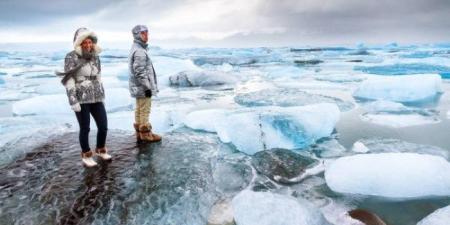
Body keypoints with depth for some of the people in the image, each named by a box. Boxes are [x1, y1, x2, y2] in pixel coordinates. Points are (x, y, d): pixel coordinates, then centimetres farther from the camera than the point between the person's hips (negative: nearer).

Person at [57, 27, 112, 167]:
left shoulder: (95, 57, 10)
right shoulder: (71, 57, -7)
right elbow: (68, 80, -11)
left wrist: (102, 95, 17)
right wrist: (73, 101, -16)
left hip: (96, 98, 5)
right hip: (81, 99, -5)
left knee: (103, 126, 6)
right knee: (85, 128, 2)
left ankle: (100, 150, 30)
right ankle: (86, 155, 21)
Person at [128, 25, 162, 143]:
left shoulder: (136, 49, 15)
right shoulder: (139, 51, -18)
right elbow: (140, 72, -23)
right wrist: (147, 87, -20)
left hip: (138, 87, 11)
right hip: (142, 87, -11)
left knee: (139, 110, 16)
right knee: (145, 110, -2)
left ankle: (139, 133, 25)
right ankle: (145, 134, 7)